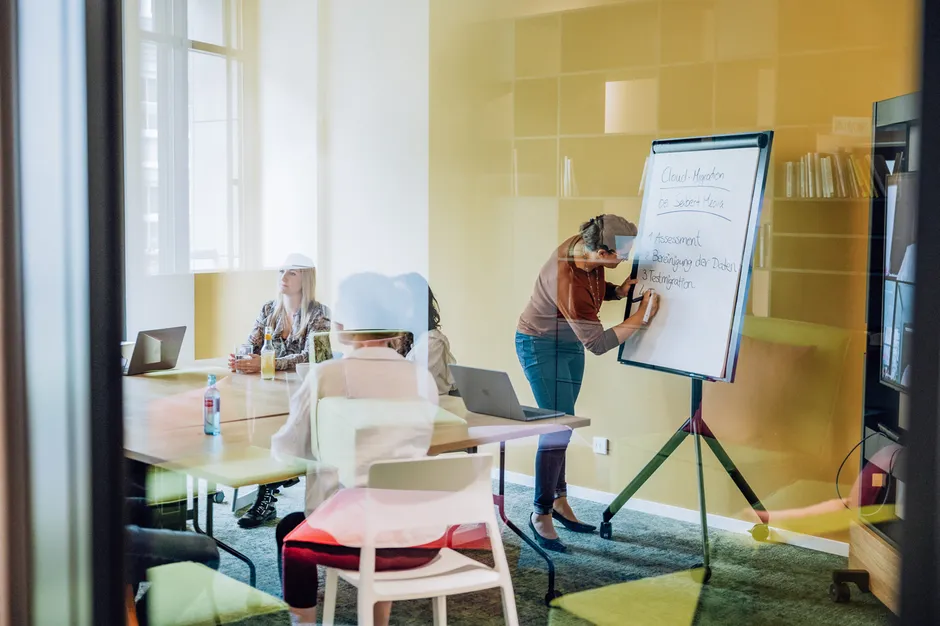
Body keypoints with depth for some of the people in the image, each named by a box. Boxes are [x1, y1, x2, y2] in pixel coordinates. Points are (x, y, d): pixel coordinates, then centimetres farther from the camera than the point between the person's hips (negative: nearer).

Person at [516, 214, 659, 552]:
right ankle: (541, 514, 1)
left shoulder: (584, 245, -13)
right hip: (541, 346, -8)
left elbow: (594, 288, 9)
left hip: (569, 344, 8)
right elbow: (598, 343, -26)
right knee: (558, 427, -10)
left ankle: (559, 501, 23)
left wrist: (618, 291, -10)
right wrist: (641, 317, -23)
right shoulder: (570, 286, -36)